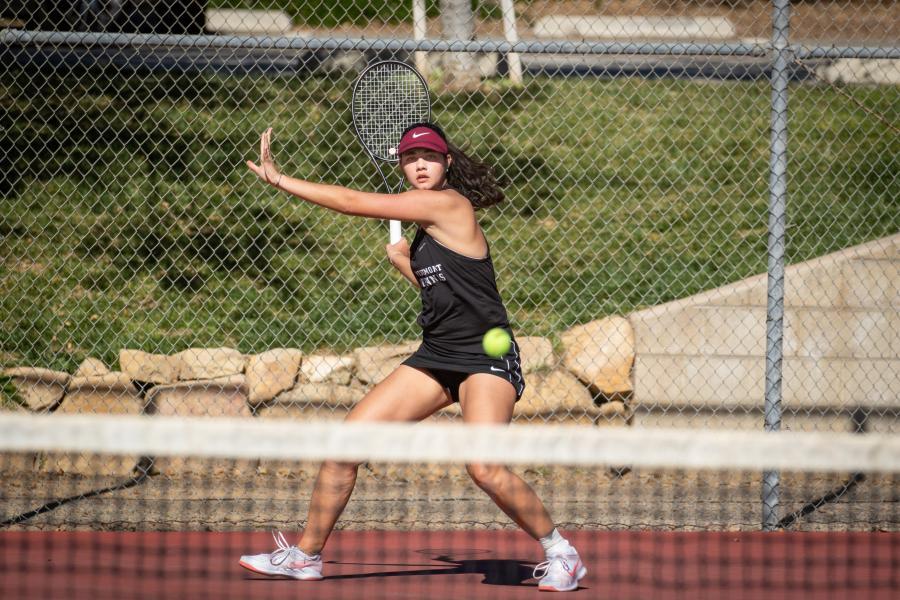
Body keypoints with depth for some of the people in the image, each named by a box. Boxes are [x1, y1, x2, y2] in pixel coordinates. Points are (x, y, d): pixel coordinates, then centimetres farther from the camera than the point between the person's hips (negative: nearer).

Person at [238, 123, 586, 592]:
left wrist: (279, 180, -10)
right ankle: (305, 555, 10)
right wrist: (404, 262, 15)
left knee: (484, 468, -27)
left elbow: (354, 203, -15)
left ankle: (560, 553, -6)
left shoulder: (449, 204, -14)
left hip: (485, 358, -9)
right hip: (436, 357, 9)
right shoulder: (427, 223, 13)